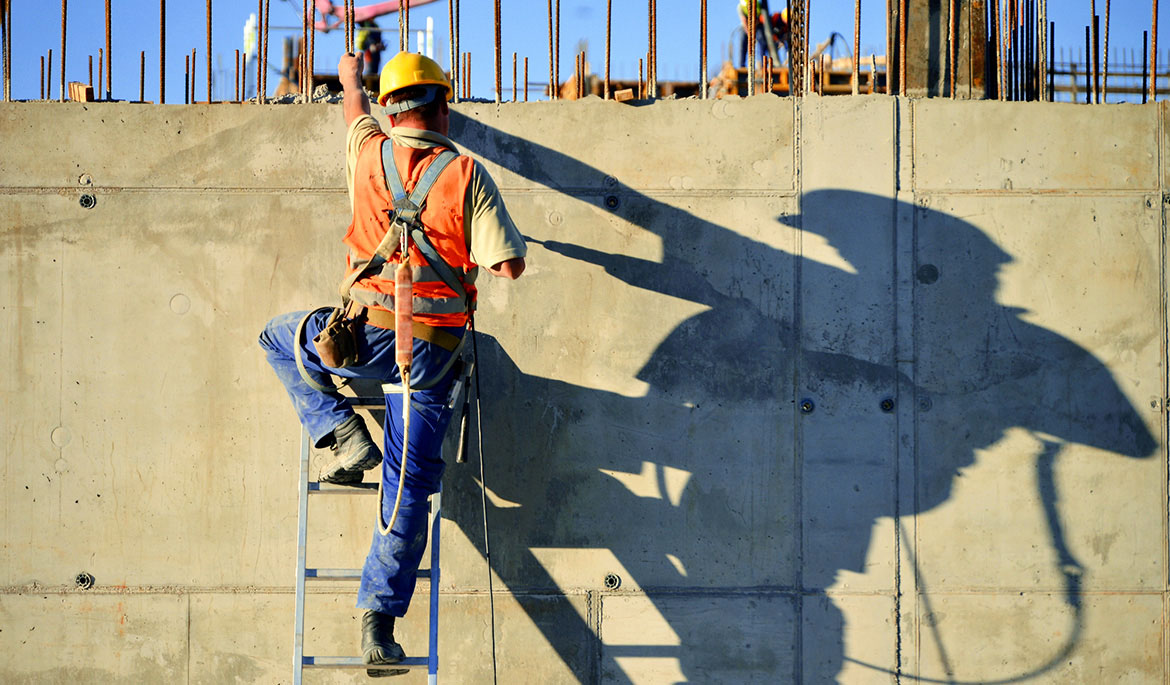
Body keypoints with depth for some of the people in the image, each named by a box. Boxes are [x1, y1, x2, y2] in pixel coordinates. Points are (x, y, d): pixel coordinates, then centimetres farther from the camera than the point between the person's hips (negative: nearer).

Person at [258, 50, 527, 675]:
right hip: (435, 352, 0)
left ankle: (341, 435, 14)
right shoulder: (468, 174, -2)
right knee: (408, 490, 5)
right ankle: (379, 617, -2)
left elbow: (354, 107, 29)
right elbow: (510, 265, -4)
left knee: (279, 337, 30)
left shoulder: (369, 152, 3)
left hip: (368, 336, 0)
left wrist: (351, 75, 51)